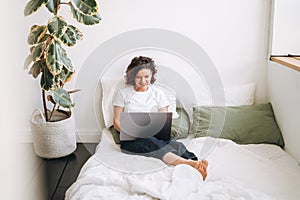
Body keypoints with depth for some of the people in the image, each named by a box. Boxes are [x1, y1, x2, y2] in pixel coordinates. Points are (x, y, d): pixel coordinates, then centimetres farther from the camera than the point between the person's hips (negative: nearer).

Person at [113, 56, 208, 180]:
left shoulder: (157, 94, 16)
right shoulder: (123, 94, 12)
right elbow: (117, 123, 8)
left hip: (155, 137, 2)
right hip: (131, 141, -2)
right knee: (150, 142, -38)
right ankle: (190, 162, -59)